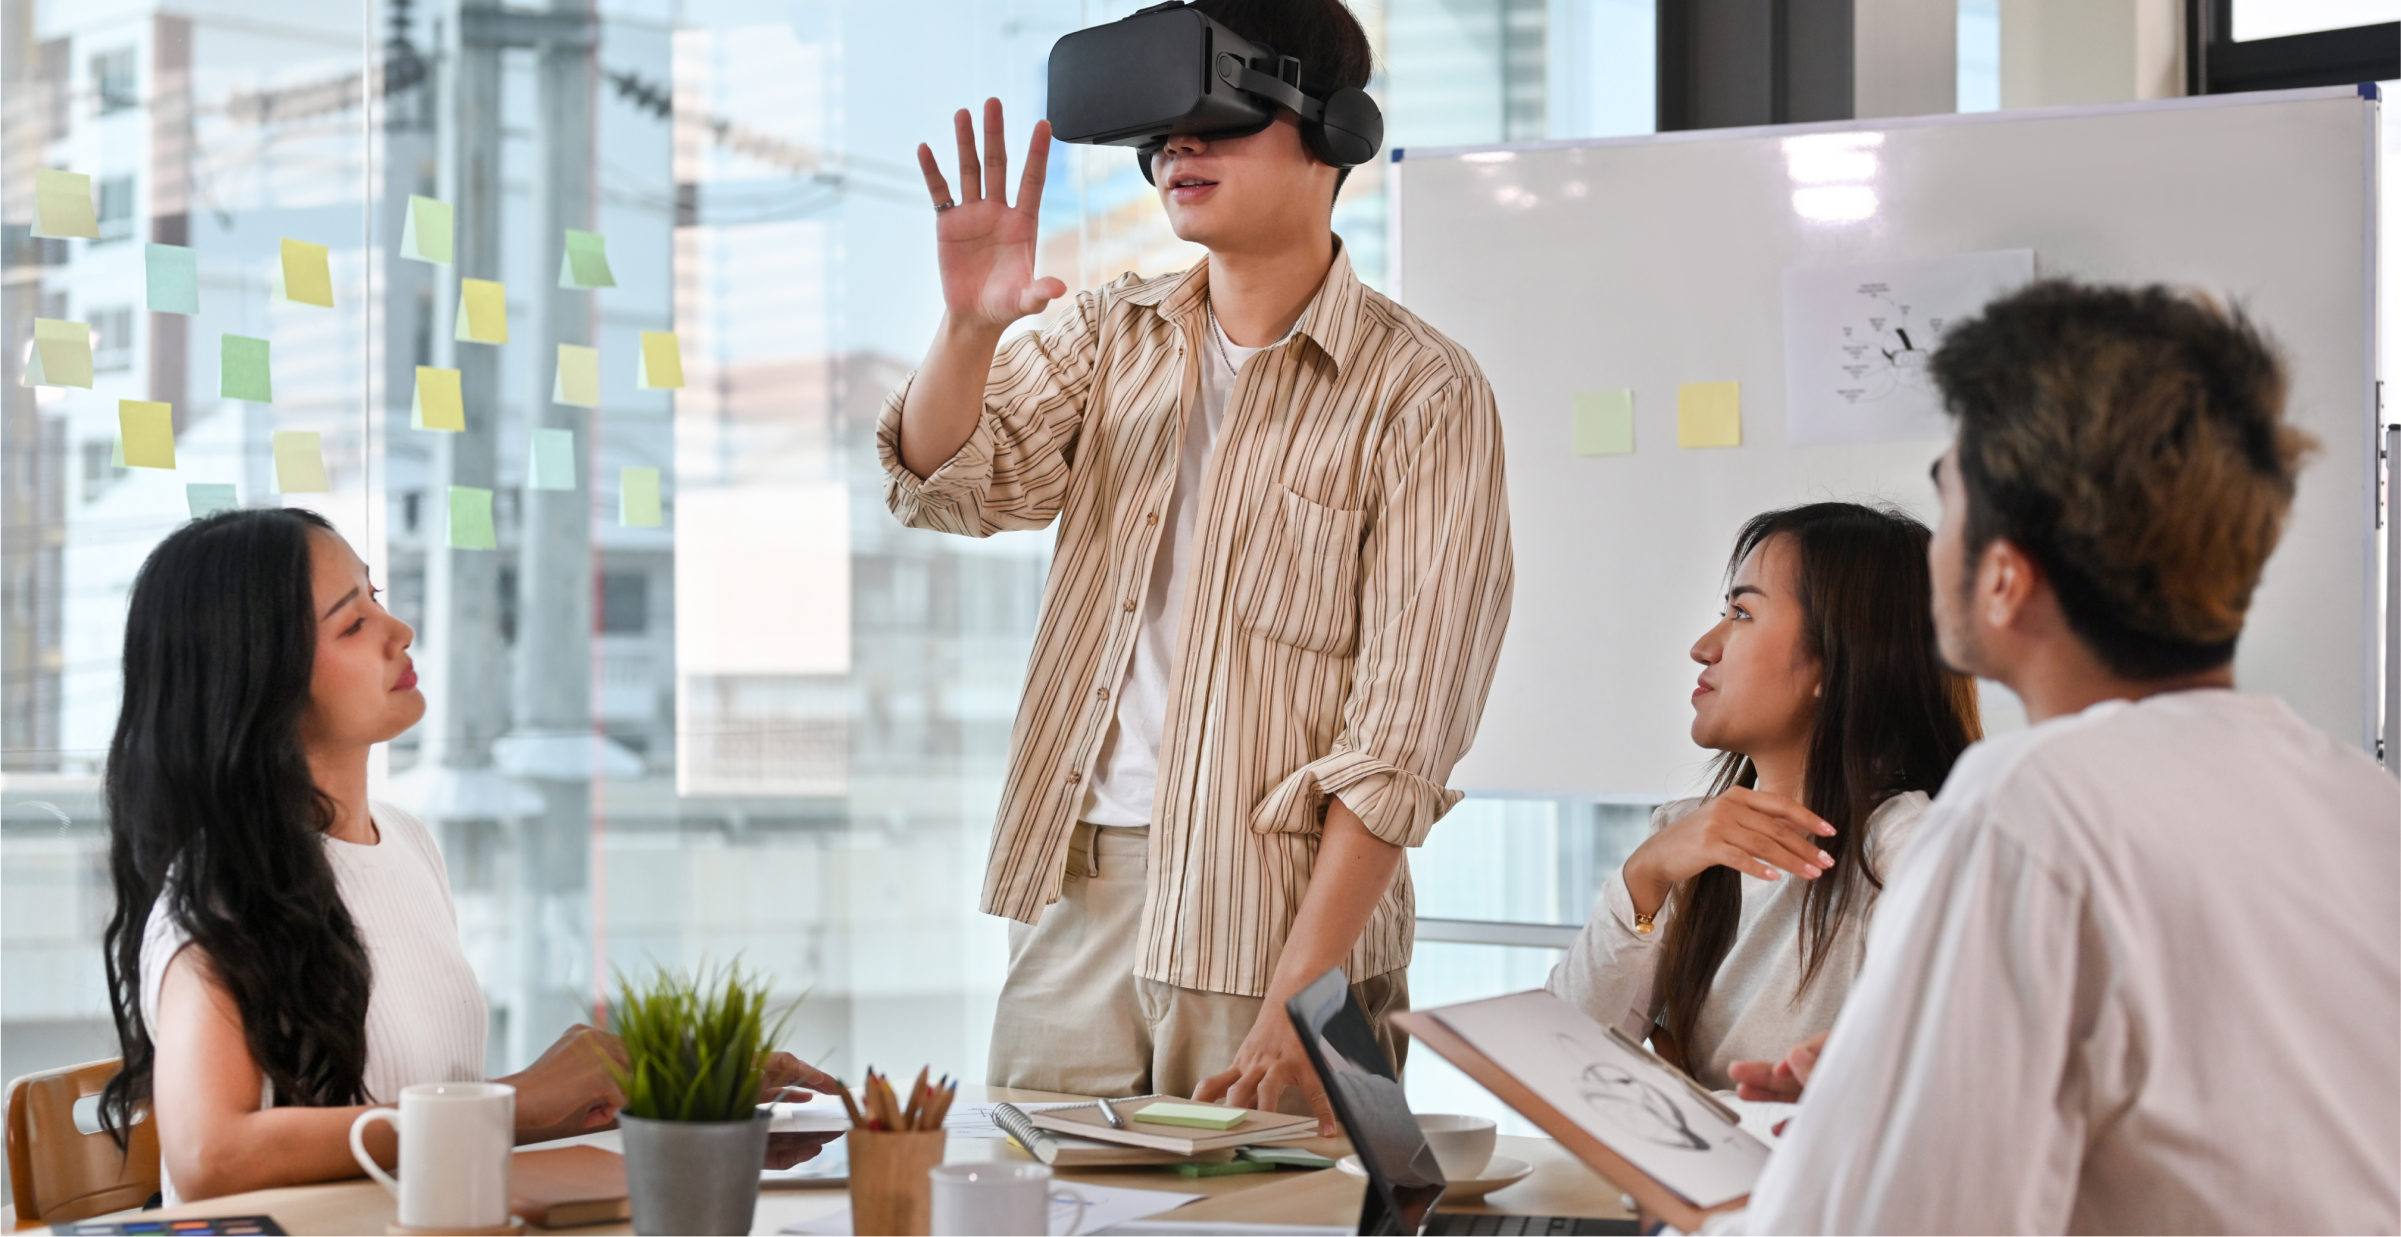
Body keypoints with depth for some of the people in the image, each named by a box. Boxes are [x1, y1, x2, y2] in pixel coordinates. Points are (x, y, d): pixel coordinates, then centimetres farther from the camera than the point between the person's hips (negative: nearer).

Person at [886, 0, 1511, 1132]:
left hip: (1277, 910, -5)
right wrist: (969, 325, -20)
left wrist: (1299, 999, -19)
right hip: (1077, 892, 5)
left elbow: (1398, 745, -12)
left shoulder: (1423, 396, -7)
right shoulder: (1112, 338, 12)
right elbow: (946, 480, 0)